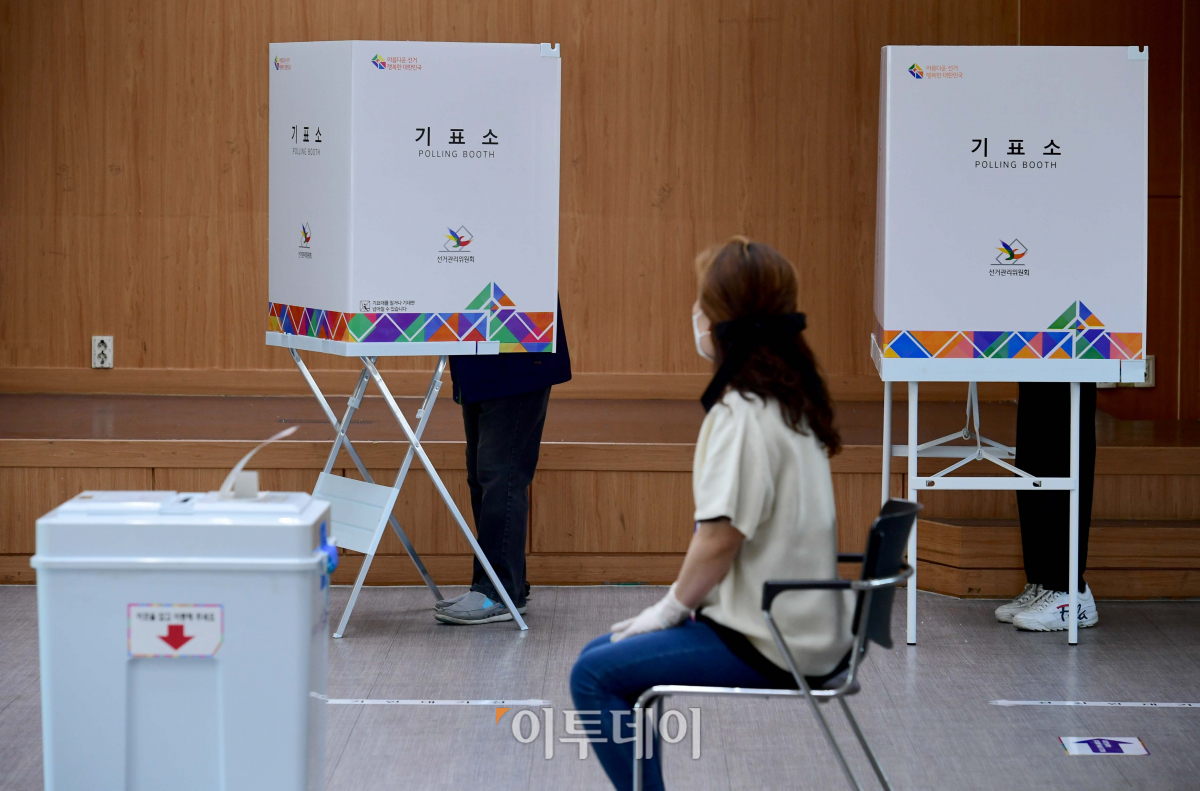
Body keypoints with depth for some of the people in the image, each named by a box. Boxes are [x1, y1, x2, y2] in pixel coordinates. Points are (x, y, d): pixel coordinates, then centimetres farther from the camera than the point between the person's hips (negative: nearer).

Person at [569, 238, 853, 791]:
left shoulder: (742, 413, -19)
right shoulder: (790, 402, 11)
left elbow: (721, 538, -22)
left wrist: (671, 608, -6)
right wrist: (678, 604, 12)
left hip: (769, 645, -10)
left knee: (594, 675, -8)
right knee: (602, 654, 16)